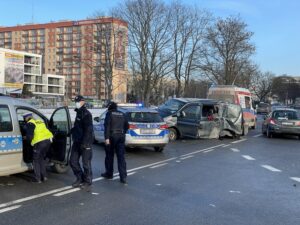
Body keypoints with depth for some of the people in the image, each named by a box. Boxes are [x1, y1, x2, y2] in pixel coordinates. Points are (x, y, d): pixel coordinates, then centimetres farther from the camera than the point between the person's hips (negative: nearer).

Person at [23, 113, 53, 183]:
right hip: (48, 140, 7)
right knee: (42, 159, 23)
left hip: (40, 142, -7)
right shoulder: (40, 121, 24)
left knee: (36, 160, 8)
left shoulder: (30, 124, 0)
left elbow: (29, 136, -9)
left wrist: (28, 141, 12)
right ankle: (44, 176, 25)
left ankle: (38, 179, 8)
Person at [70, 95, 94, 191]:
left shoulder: (86, 114, -13)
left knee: (86, 163, -3)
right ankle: (80, 179, 25)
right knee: (73, 161, 11)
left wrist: (84, 143, -25)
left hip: (85, 143, -9)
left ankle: (87, 182, 8)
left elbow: (88, 130, -21)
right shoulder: (78, 113, 16)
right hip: (77, 142, 10)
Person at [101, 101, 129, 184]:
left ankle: (109, 174, 24)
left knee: (109, 156, 13)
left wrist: (106, 138, -18)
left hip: (112, 136, -4)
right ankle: (123, 177, -5)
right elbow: (127, 126, 16)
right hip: (121, 137, 4)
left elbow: (107, 126, -14)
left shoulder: (109, 114, -4)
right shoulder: (122, 114, 12)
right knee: (121, 157, 1)